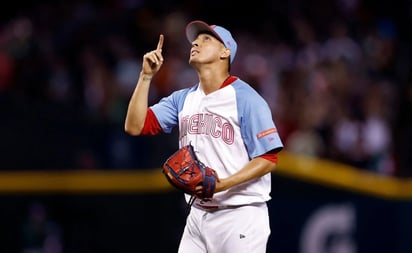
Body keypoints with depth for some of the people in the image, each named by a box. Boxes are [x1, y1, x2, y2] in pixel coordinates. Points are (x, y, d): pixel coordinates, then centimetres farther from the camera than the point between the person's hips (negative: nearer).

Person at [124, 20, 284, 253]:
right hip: (198, 215, 6)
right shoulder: (183, 99, 12)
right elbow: (135, 126, 6)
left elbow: (269, 159, -12)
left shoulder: (245, 98, -8)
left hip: (239, 216, -6)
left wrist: (222, 185, -23)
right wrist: (146, 76, 0)